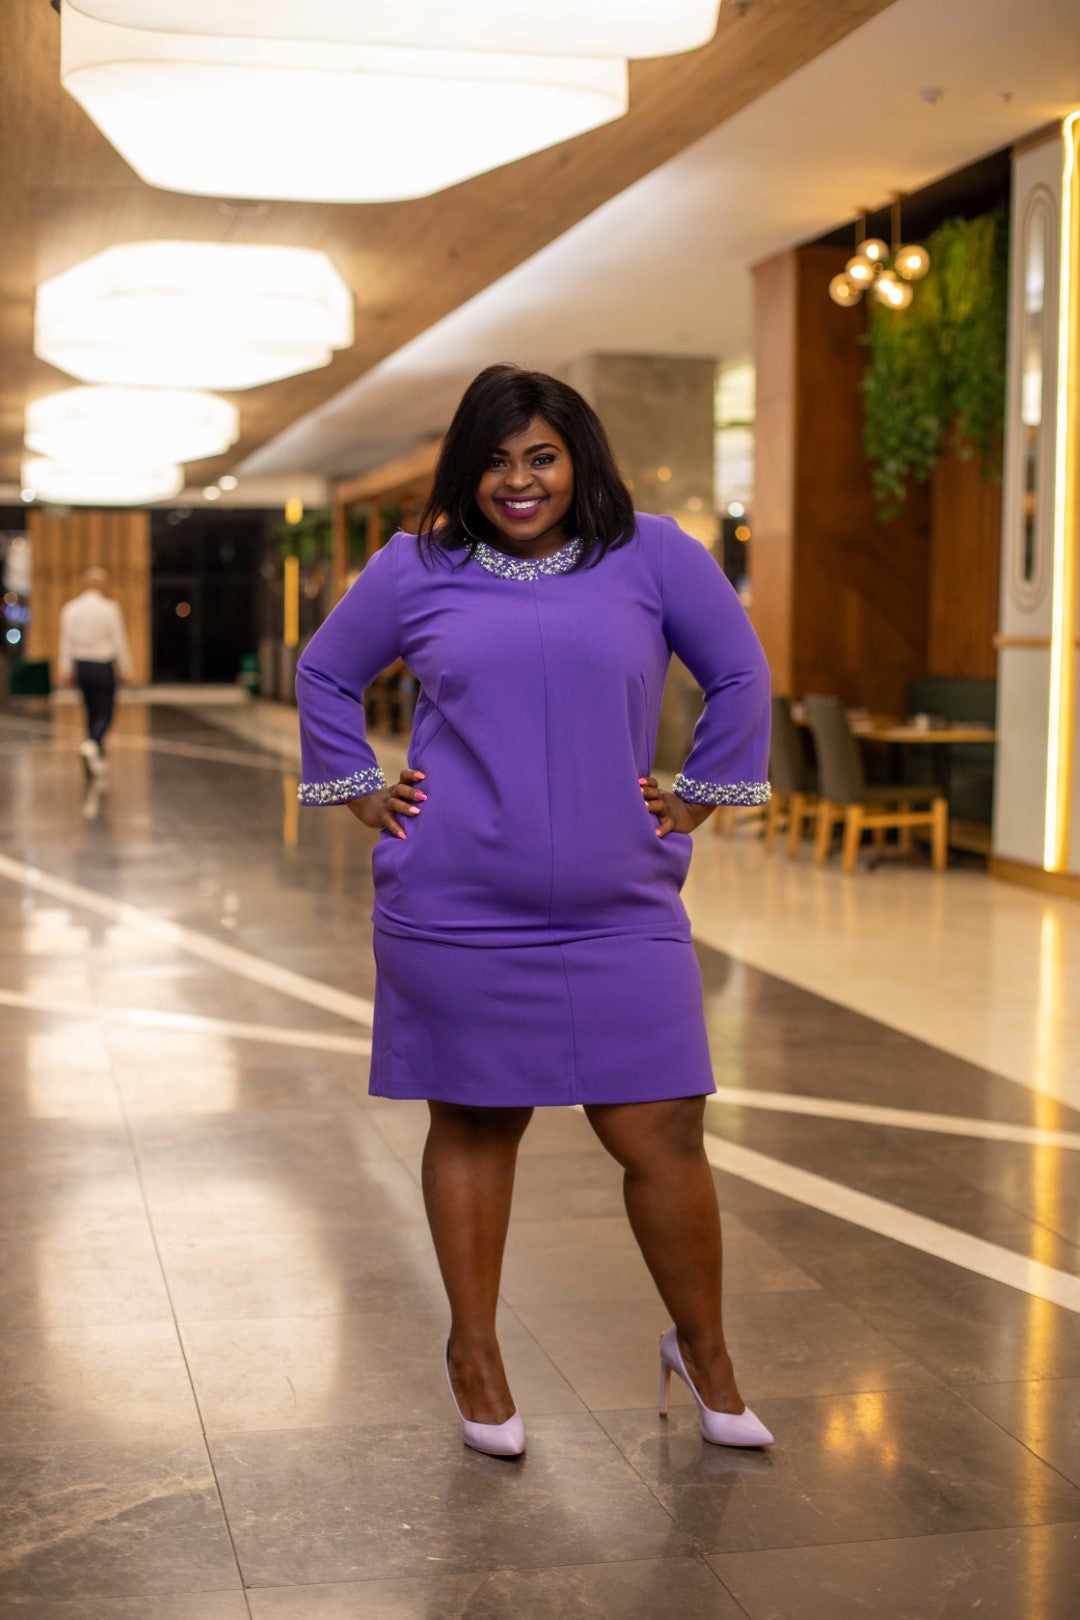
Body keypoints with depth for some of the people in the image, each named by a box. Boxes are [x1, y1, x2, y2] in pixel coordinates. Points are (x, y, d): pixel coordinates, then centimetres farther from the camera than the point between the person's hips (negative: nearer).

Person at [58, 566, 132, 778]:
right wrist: (125, 669, -1)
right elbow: (119, 641, -8)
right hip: (103, 666, -4)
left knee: (92, 713, 16)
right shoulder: (110, 608, -10)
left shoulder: (70, 608, 1)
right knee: (104, 715, 0)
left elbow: (66, 642, 3)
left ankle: (98, 760, 20)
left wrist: (66, 671, 7)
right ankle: (92, 744, -28)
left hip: (81, 665, 4)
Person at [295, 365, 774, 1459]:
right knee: (473, 1125, 10)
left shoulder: (652, 557, 4)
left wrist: (694, 801, 10)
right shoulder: (415, 571, 5)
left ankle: (702, 1352, 22)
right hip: (456, 913, 0)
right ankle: (473, 1352, 28)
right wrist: (363, 795, 10)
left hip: (616, 915, 0)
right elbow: (325, 675, 18)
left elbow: (738, 676, 13)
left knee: (661, 1138, 0)